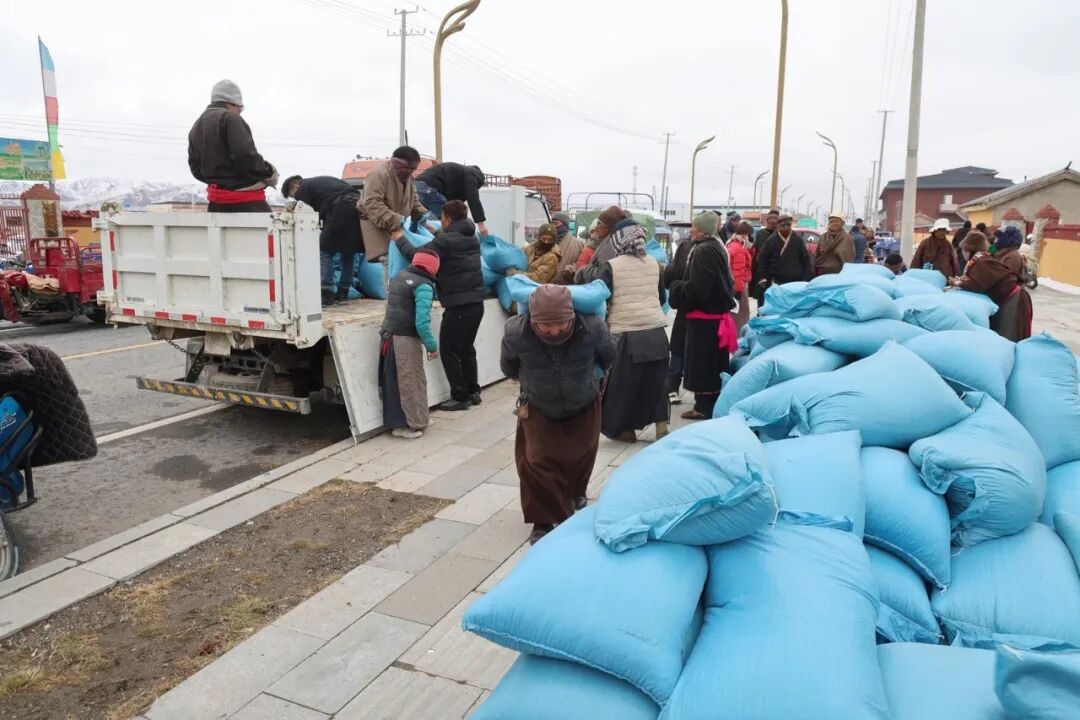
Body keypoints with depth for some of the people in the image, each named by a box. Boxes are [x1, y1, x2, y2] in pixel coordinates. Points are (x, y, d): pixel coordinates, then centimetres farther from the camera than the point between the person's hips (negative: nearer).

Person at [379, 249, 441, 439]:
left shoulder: (399, 277, 10)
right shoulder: (424, 286, -15)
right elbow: (421, 322, -22)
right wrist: (432, 345, -12)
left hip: (388, 336, 8)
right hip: (406, 340, -8)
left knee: (394, 381, 16)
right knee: (412, 383, 5)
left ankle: (396, 422, 26)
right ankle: (411, 424, 14)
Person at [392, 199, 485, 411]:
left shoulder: (445, 240, -13)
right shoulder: (471, 238, 13)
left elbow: (416, 256, -11)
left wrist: (399, 239, 4)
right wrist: (436, 234, 33)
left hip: (458, 306, -9)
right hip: (476, 303, 9)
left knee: (449, 351, 1)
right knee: (466, 348, 19)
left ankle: (461, 396, 4)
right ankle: (472, 392, 24)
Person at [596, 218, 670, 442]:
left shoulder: (611, 266, -6)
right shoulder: (654, 264, 8)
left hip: (626, 334, -4)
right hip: (657, 331, 4)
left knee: (625, 382, 8)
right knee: (656, 381, 13)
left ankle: (625, 429, 17)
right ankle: (661, 427, 17)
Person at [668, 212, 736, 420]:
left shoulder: (703, 251, -18)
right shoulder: (717, 248, 13)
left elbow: (696, 289, -24)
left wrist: (676, 288, -8)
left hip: (704, 317, -10)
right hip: (717, 313, 10)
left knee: (703, 365, -2)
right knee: (711, 365, 14)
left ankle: (704, 407, 5)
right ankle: (706, 406, 23)